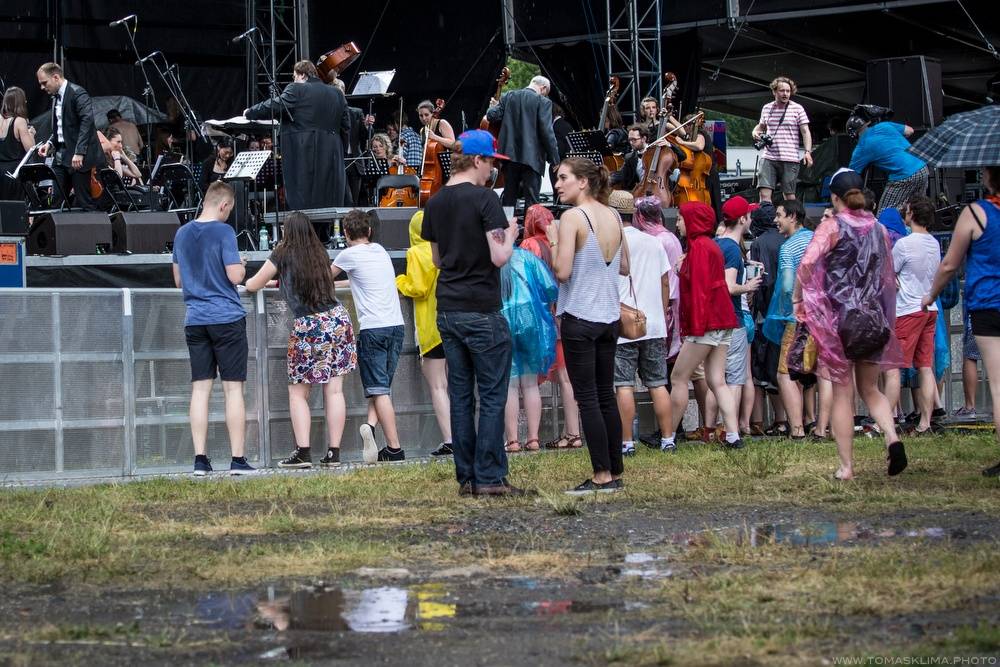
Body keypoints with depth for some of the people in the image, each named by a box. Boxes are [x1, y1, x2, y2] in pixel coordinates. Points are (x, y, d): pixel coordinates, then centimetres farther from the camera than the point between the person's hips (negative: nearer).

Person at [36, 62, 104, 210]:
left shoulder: (77, 93, -10)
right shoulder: (56, 97, 17)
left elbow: (87, 120, -20)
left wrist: (79, 152, -27)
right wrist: (50, 143, 5)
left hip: (79, 158, -8)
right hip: (61, 156, 8)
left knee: (84, 201, -7)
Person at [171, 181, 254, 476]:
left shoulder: (182, 233, 10)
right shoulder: (223, 231, -10)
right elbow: (235, 276, -14)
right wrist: (241, 265, 6)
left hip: (195, 319, 5)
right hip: (227, 317, -5)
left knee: (200, 388, 5)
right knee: (233, 388, -1)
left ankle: (200, 459, 0)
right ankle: (238, 460, -1)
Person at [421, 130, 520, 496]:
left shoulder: (435, 204, 10)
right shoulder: (484, 199, -12)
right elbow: (499, 257, -16)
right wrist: (510, 236, 2)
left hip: (448, 311, 7)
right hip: (482, 311, -7)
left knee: (460, 395, 9)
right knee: (492, 396, -2)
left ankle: (466, 477, 10)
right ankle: (489, 478, -3)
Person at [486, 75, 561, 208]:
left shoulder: (508, 97, 6)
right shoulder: (543, 102, -8)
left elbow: (492, 116, 2)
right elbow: (547, 132, -13)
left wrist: (492, 107, 25)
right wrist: (555, 160, -8)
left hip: (510, 155, 5)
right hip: (532, 157, -4)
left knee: (508, 199, 13)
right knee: (531, 201, -1)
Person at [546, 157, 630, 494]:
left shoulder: (572, 217, -14)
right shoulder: (614, 217, 7)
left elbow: (562, 271, -18)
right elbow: (624, 267, 15)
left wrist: (553, 240, -2)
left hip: (580, 317, -7)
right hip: (610, 317, 7)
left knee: (587, 397, -3)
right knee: (606, 395, 13)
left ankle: (602, 475, -4)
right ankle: (616, 472, 15)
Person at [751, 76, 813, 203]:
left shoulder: (797, 109, 1)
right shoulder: (767, 108, 12)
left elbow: (805, 132, -2)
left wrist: (808, 152, -15)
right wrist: (756, 131, 6)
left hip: (790, 160, -3)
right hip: (769, 158, 3)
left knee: (789, 195, 2)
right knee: (764, 193, -8)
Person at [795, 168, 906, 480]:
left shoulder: (832, 227, -7)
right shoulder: (878, 228, 8)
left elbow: (808, 262, -22)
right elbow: (889, 277, 13)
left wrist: (798, 297, -9)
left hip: (839, 316, -4)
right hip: (874, 319, 4)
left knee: (843, 393, 4)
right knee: (870, 388, 16)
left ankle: (847, 465, 3)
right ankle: (892, 437, -10)